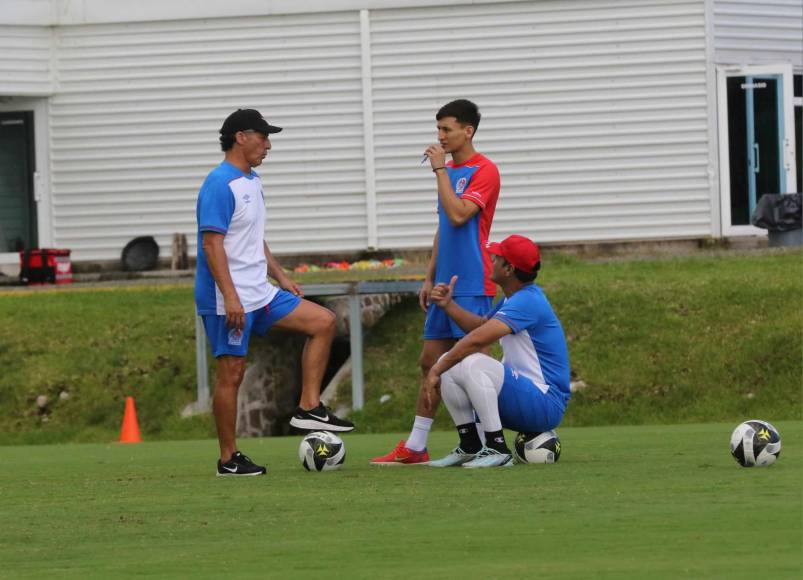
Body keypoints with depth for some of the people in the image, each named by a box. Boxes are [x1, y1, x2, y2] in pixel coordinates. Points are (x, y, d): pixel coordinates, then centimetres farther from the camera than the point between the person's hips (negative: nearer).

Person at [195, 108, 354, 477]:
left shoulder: (251, 182, 16)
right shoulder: (220, 184, -14)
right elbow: (212, 243, -21)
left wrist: (281, 277, 24)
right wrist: (230, 297, -26)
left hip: (260, 293, 9)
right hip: (229, 301, -9)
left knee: (323, 322, 5)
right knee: (231, 373, -4)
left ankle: (309, 409, 4)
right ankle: (228, 459, 3)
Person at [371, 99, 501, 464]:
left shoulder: (484, 171, -10)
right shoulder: (450, 170, 17)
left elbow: (458, 214, -23)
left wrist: (440, 170, -17)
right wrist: (430, 278, 19)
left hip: (472, 287, -9)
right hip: (446, 285, 9)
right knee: (430, 361, 9)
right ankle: (414, 448, 13)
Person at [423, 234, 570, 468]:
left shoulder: (527, 302, -20)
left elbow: (477, 340, -26)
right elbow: (480, 326, 25)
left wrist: (436, 371, -20)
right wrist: (448, 305, 10)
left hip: (546, 404, -10)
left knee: (471, 363, -29)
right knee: (449, 365, 6)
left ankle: (497, 449, -27)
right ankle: (470, 447, 6)